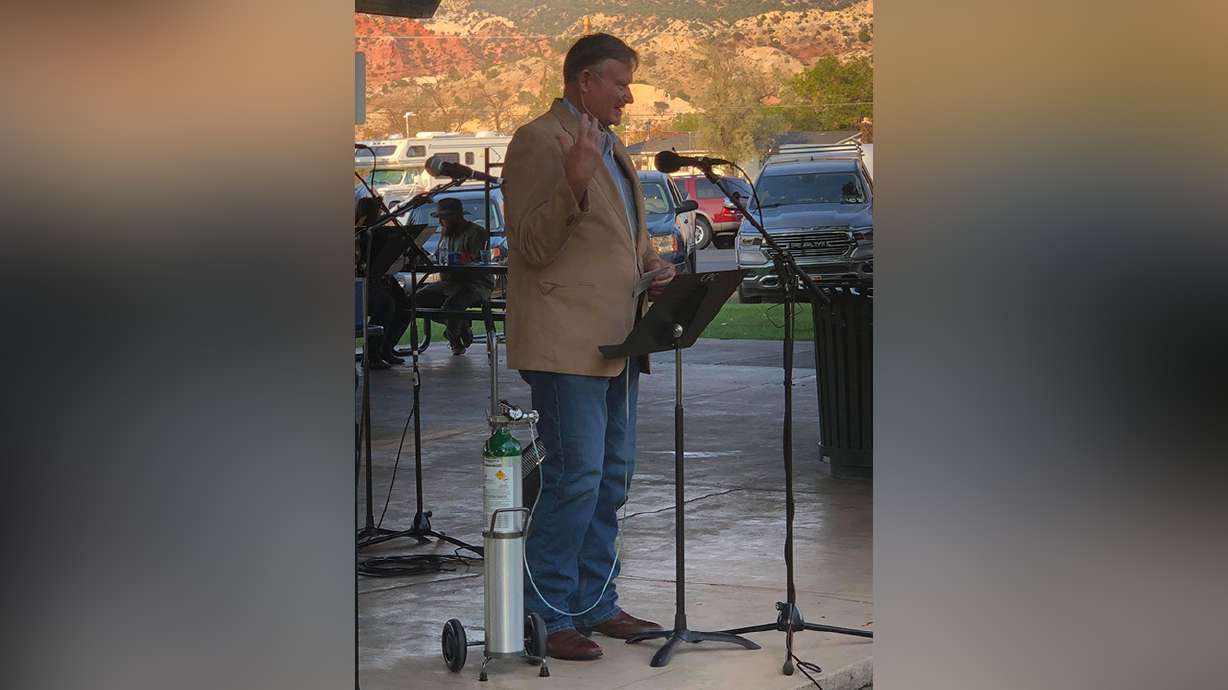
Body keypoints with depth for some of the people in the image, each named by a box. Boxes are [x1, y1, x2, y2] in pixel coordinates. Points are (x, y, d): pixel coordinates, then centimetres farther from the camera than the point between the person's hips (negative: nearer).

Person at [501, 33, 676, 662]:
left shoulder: (612, 146, 19)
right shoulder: (538, 142, -9)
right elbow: (531, 247, -16)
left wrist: (654, 267, 8)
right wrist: (574, 183, -29)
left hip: (615, 343, 10)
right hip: (566, 342, -9)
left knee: (611, 479, 13)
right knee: (575, 479, -10)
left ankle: (596, 605, 23)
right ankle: (545, 620, -3)